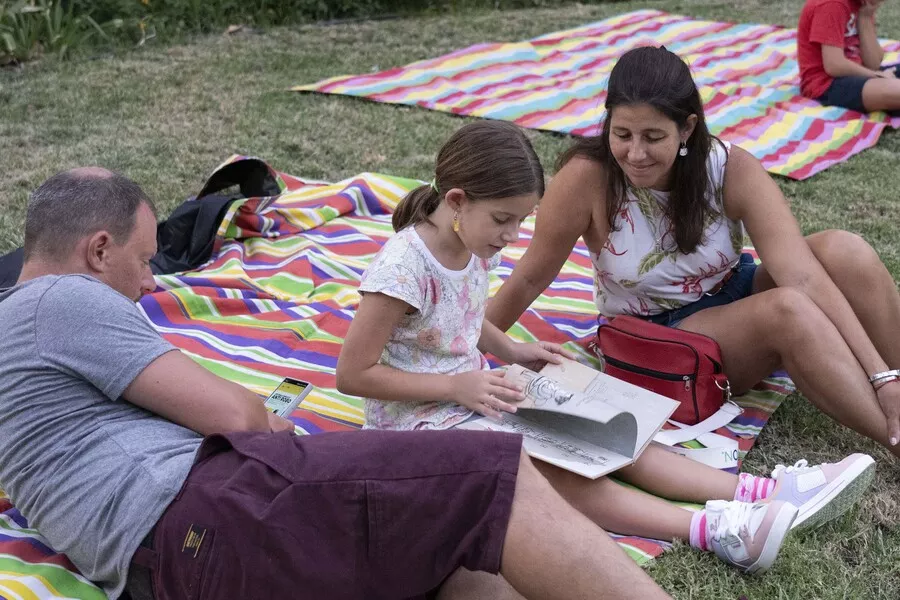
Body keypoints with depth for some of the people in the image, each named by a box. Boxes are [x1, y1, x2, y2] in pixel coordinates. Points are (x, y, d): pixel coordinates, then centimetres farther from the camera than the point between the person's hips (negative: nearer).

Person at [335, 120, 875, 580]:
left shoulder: (472, 245, 1)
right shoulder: (405, 268, -25)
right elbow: (353, 373, -22)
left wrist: (511, 350, 3)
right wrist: (456, 385, -23)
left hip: (473, 393, 8)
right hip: (421, 418, -8)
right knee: (551, 466, -28)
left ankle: (762, 492, -15)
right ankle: (710, 528, -40)